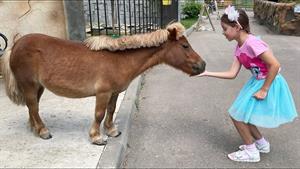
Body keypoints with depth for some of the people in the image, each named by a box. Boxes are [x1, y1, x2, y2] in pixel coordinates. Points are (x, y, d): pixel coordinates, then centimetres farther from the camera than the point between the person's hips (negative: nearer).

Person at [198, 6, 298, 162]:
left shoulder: (252, 43, -26)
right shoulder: (239, 48, 2)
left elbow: (275, 65, -27)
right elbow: (232, 74, 0)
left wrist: (263, 90, -22)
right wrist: (207, 73, -4)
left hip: (269, 84, -9)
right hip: (257, 82, 9)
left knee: (237, 114, -3)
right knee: (241, 114, 15)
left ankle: (251, 152, 16)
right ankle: (262, 144, 35)